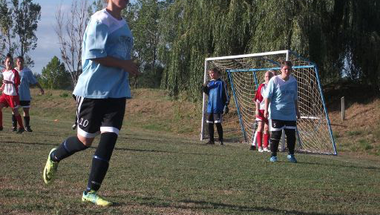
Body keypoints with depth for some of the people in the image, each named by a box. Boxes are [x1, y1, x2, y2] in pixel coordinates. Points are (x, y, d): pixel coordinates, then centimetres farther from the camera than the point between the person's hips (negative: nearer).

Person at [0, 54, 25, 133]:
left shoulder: (14, 72, -12)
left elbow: (17, 83, -15)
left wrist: (9, 82, -28)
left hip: (13, 94, -6)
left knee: (15, 111, -1)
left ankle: (21, 127, 13)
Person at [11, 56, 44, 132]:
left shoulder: (27, 71, -2)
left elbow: (34, 81, 0)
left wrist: (40, 88, -6)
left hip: (25, 96, -1)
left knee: (26, 111, 1)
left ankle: (27, 127, 11)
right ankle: (14, 126, 14)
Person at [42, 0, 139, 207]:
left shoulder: (123, 24, 16)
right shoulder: (99, 20, -10)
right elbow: (95, 55, -19)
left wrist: (129, 68, 8)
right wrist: (125, 65, -15)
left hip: (117, 92, 7)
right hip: (93, 90, -7)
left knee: (109, 139, -4)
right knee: (85, 140, 2)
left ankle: (90, 192, 4)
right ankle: (54, 156, 34)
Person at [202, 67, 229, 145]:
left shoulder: (221, 83, -3)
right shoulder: (209, 83, 13)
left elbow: (225, 95, -4)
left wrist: (226, 105, -9)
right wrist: (204, 88, 1)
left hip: (218, 107, -6)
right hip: (210, 107, 6)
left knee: (218, 123, -8)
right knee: (210, 124, 7)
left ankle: (221, 140, -1)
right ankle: (211, 140, 15)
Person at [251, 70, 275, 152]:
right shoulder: (261, 86, -1)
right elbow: (257, 99, 0)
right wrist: (257, 110, -6)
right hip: (261, 109, -2)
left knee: (267, 128, 6)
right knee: (260, 127, -3)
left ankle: (265, 147, 13)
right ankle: (259, 146, 3)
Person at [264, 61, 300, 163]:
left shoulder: (293, 81, 6)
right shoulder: (274, 80, -7)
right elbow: (268, 96, -5)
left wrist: (297, 110, 20)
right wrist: (266, 109, -10)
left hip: (290, 114, 4)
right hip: (276, 114, -4)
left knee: (291, 135, 2)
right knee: (275, 135, 0)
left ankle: (291, 154, 16)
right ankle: (273, 155, 11)